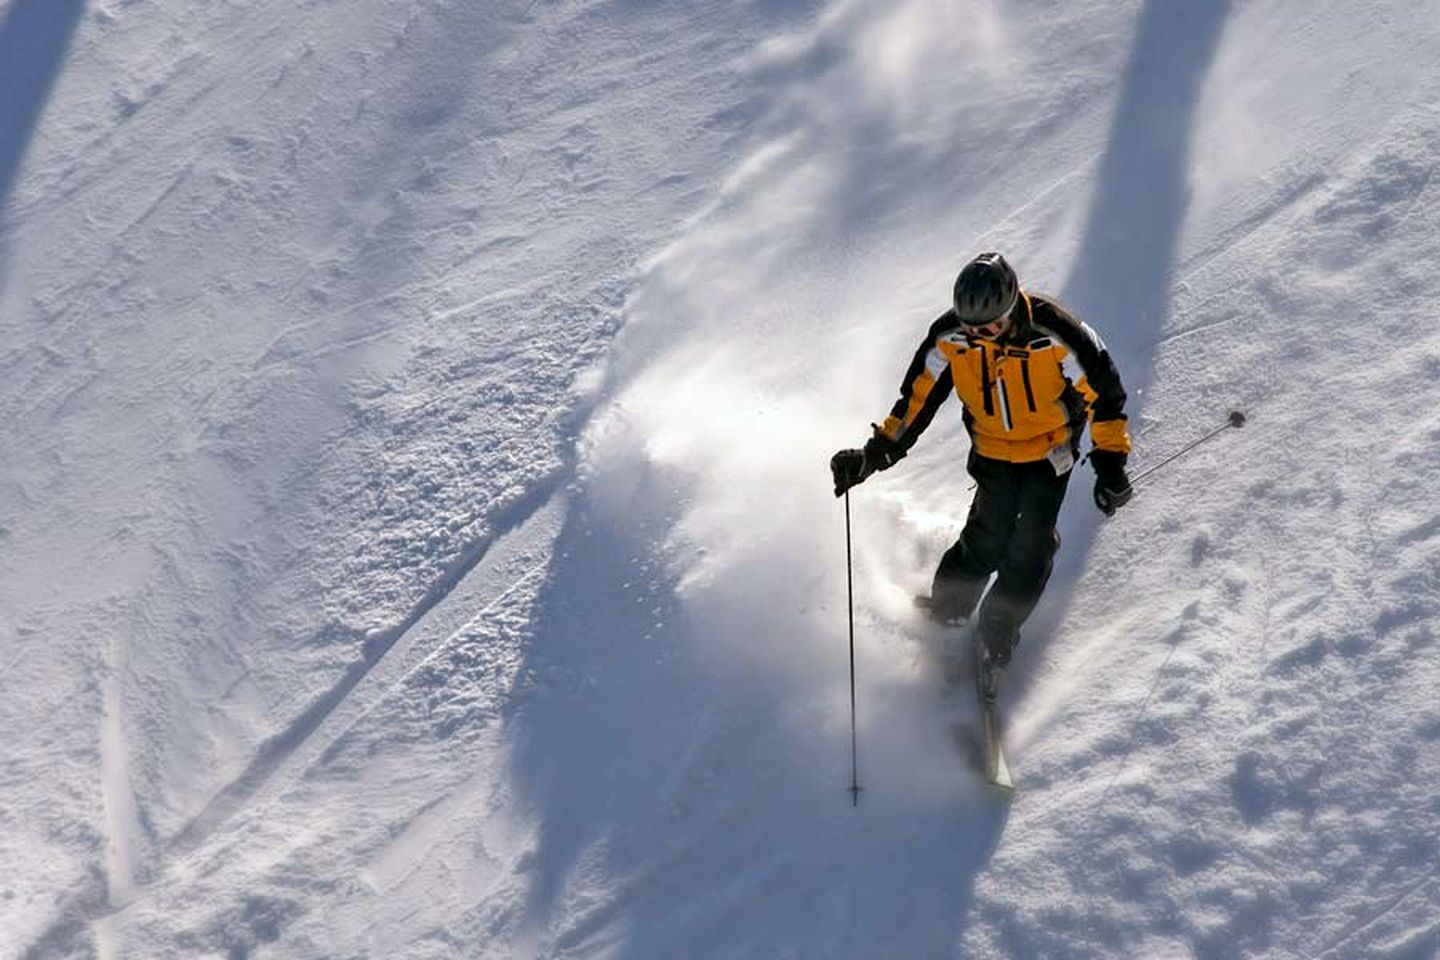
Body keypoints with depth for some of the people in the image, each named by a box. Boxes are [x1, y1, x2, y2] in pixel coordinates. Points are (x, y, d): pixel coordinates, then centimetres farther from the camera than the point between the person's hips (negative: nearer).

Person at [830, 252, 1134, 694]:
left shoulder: (1053, 335, -28)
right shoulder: (950, 336, -20)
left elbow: (1103, 389, -15)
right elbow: (917, 397, -6)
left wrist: (1110, 461, -17)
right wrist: (876, 452, -11)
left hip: (1050, 450, -1)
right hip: (993, 452, 1)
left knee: (1031, 545, -8)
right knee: (988, 540, -9)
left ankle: (996, 634, 11)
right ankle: (943, 616, 15)